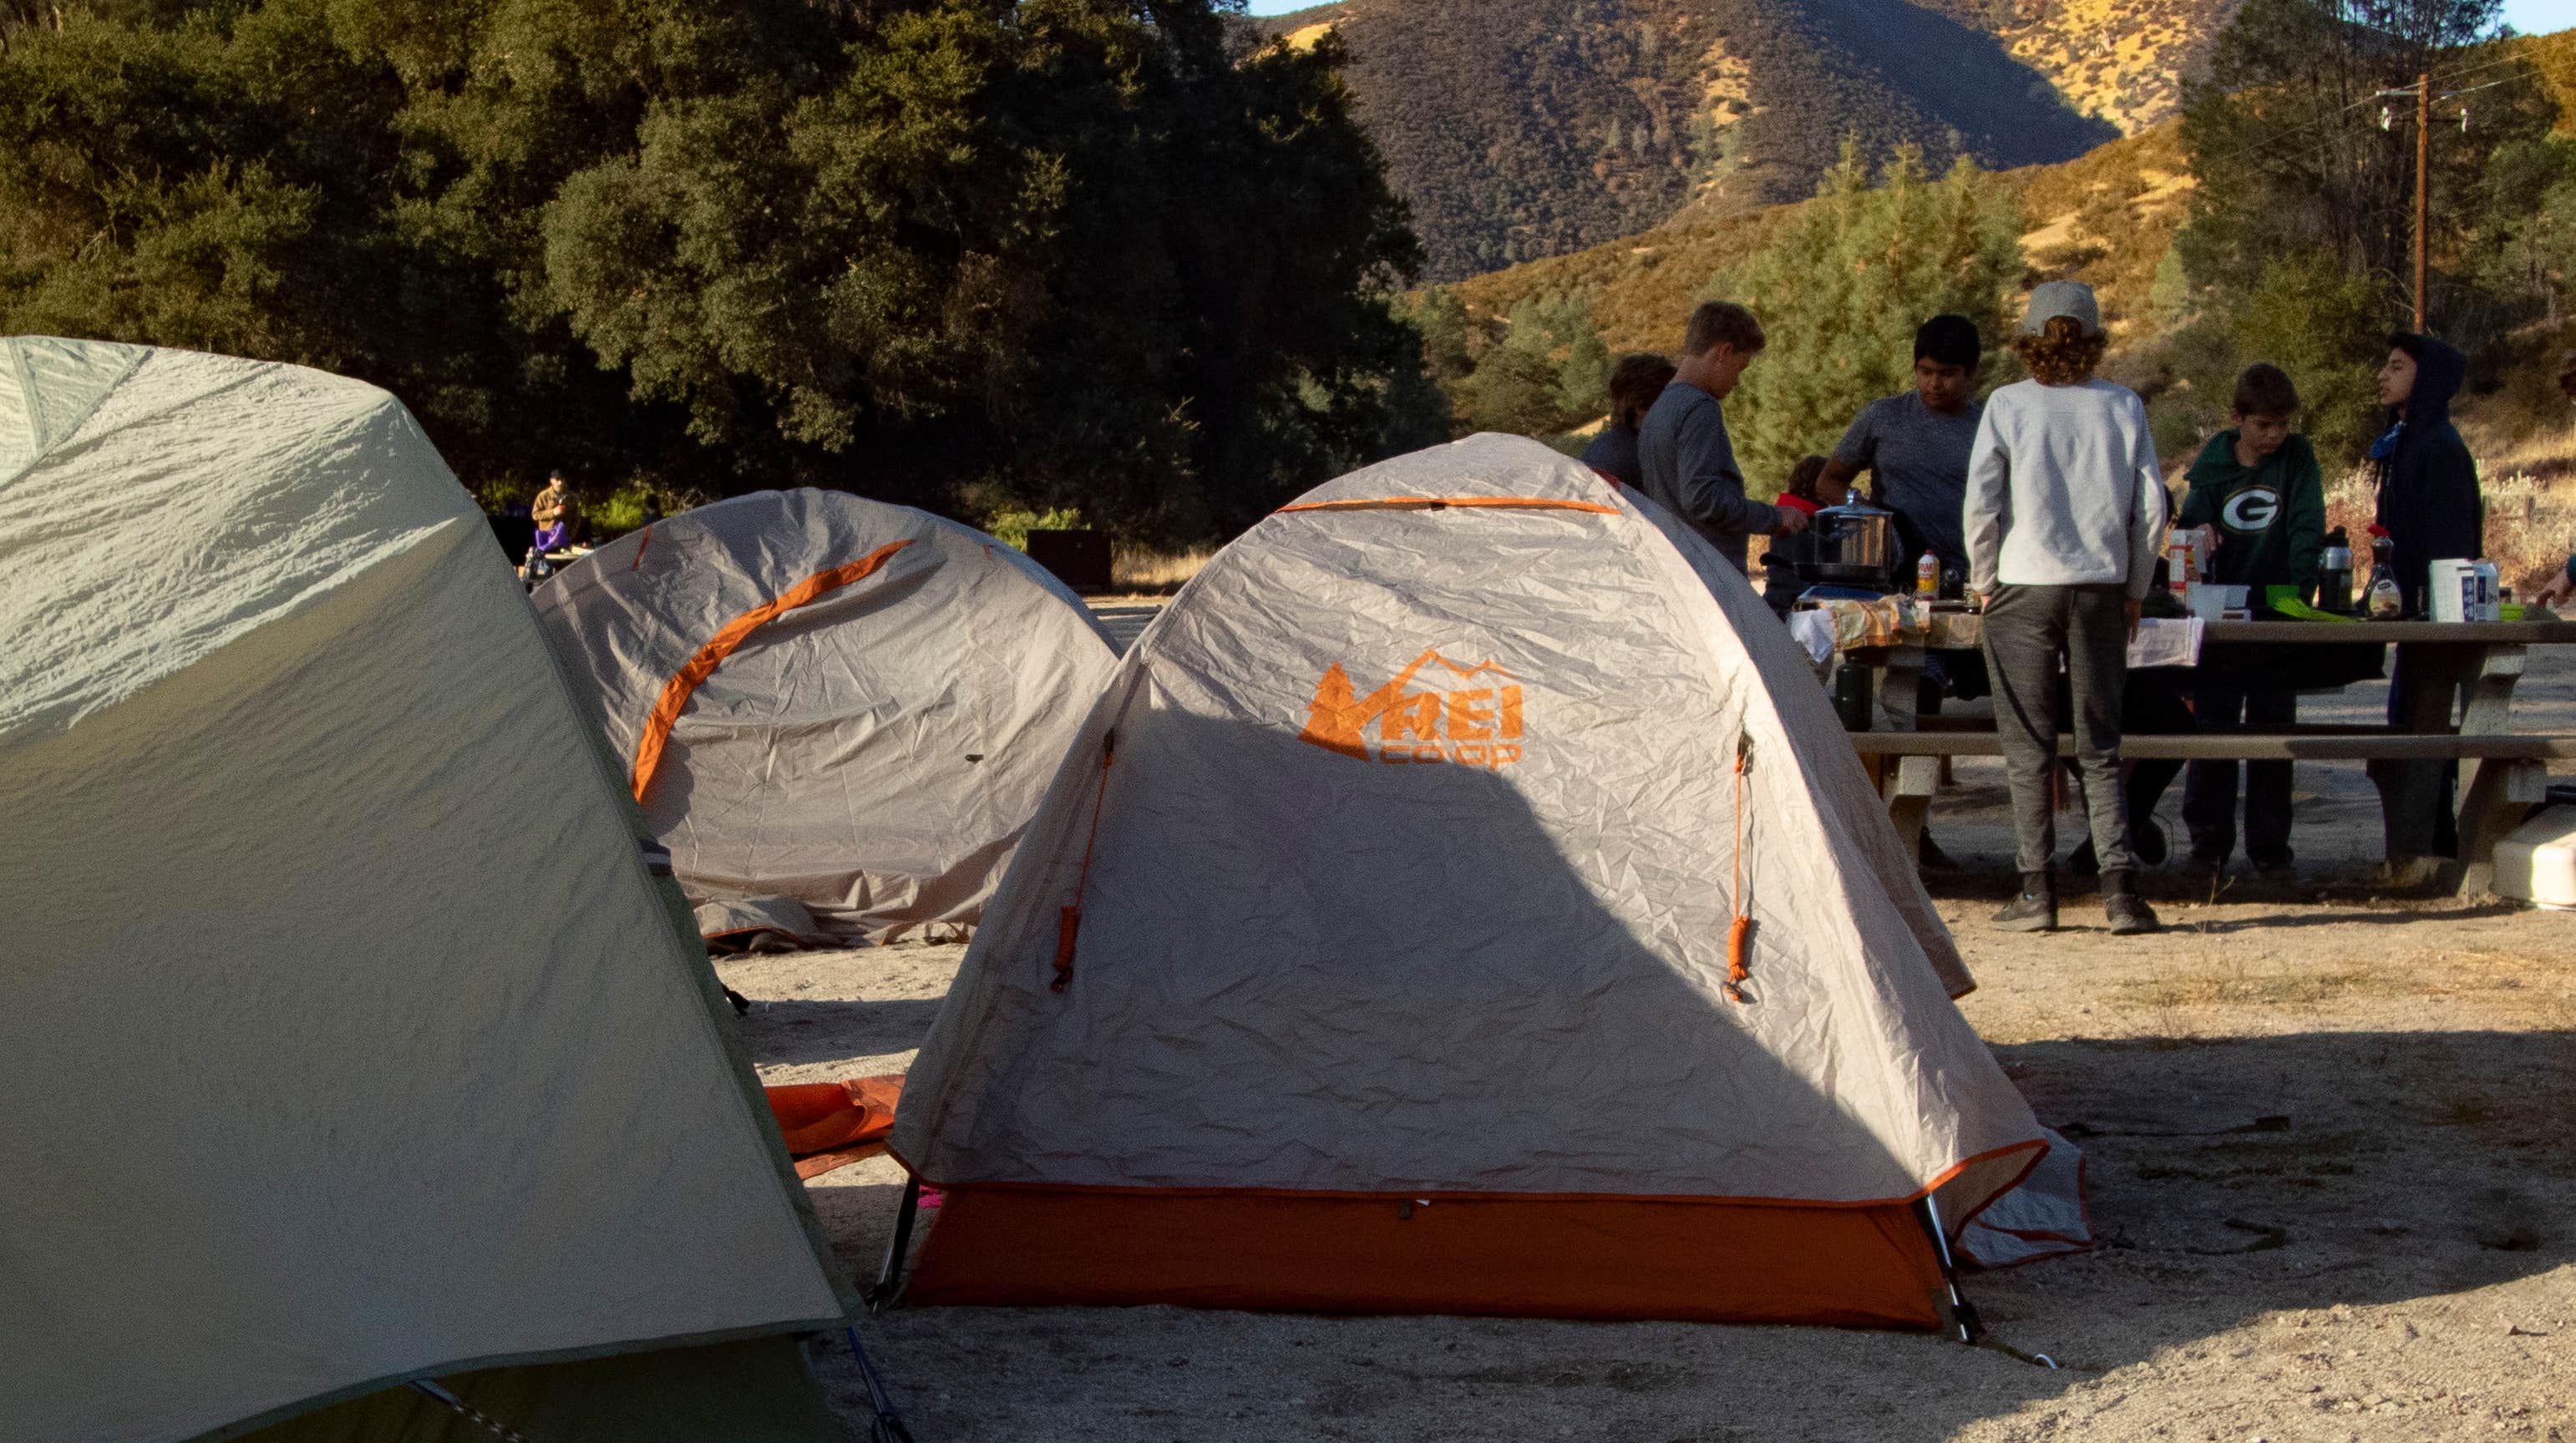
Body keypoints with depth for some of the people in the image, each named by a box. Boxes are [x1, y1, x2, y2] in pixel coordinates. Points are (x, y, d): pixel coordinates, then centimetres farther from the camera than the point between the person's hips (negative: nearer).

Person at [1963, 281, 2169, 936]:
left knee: (2028, 750, 5)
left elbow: (1979, 505, -7)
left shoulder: (2008, 406, -3)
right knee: (2100, 748, 8)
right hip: (2101, 588, 2)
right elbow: (2151, 508, 3)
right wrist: (2135, 590, 14)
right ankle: (2119, 885, -3)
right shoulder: (2124, 407, 2)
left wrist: (1983, 584, 7)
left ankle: (2037, 890, 4)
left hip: (2024, 587, -2)